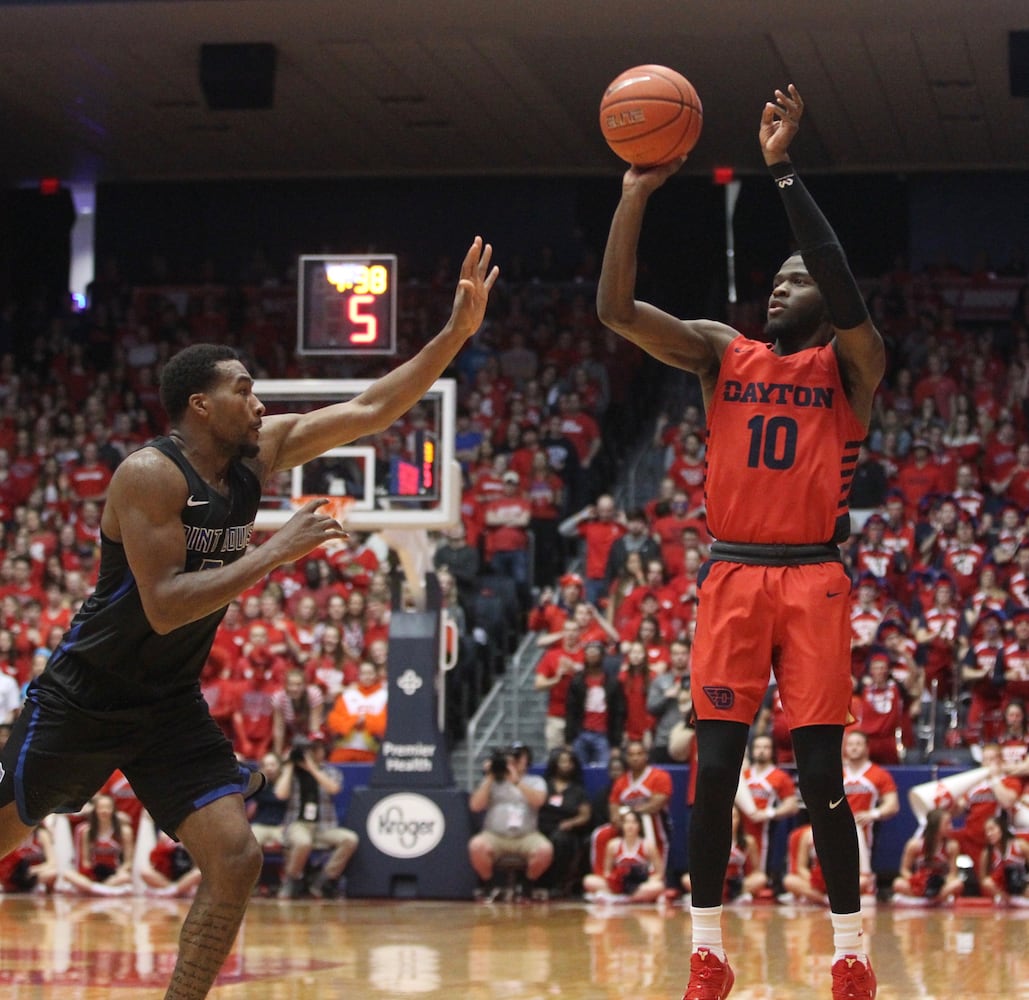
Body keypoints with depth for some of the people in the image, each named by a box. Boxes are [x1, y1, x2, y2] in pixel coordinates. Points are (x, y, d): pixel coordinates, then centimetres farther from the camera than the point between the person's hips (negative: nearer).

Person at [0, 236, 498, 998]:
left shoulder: (259, 453, 0)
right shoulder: (151, 475, -21)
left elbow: (373, 409, 2)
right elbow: (164, 606, -28)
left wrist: (459, 332, -7)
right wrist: (276, 554, -29)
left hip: (171, 705, 6)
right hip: (85, 697, -6)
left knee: (236, 859, -7)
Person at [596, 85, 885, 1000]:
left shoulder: (848, 363, 2)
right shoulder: (723, 353, 10)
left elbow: (847, 291, -20)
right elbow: (617, 309, -2)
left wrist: (784, 171, -23)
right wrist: (637, 192, -12)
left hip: (813, 579, -3)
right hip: (732, 577, 3)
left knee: (820, 775, -3)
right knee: (715, 769, 0)